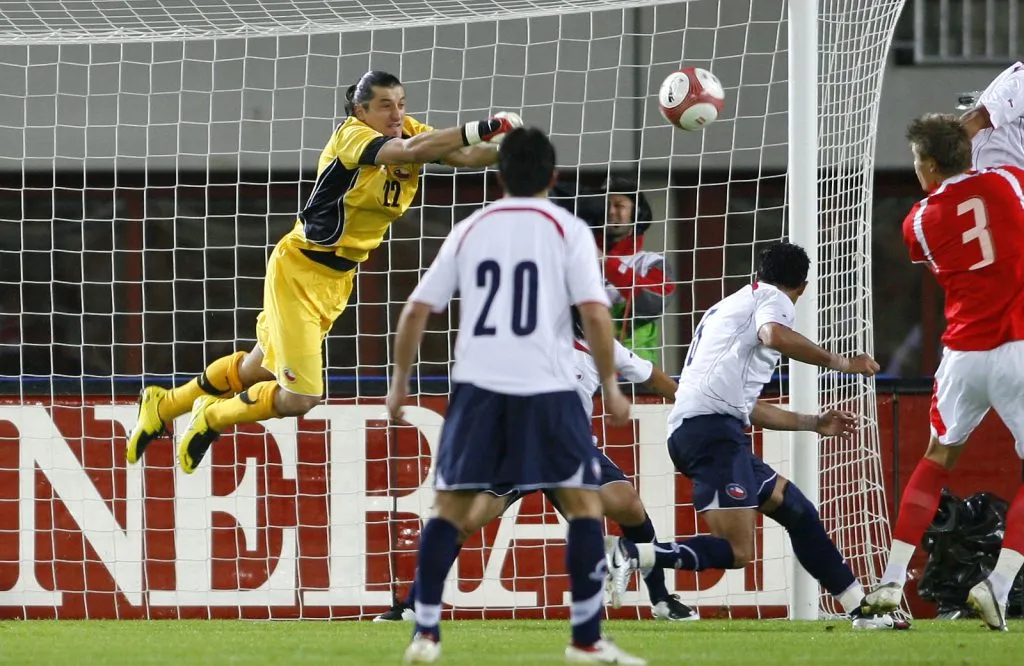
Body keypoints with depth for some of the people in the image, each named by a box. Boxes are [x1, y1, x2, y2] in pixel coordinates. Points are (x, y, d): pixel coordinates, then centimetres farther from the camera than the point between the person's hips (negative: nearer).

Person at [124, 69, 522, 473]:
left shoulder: (411, 132, -3)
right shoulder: (352, 136, -24)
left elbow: (465, 156, -16)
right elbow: (407, 151, -41)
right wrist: (483, 129, -47)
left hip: (338, 280, 8)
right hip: (299, 270, -8)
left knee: (258, 368, 22)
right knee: (300, 397, -11)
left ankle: (164, 406, 43)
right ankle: (213, 417, 17)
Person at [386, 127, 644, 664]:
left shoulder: (469, 231, 13)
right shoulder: (567, 230, 3)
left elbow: (416, 310, 11)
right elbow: (595, 313, -8)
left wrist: (400, 381, 21)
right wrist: (610, 387, 1)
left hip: (477, 385, 3)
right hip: (546, 386, -3)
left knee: (450, 509, 11)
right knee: (585, 504, 6)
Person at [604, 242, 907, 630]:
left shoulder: (729, 307, 33)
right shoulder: (773, 300, 6)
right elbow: (775, 336, -22)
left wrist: (814, 423, 48)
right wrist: (839, 363, -11)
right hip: (713, 426, -10)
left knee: (796, 509, 16)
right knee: (736, 552, -16)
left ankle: (860, 608, 19)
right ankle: (630, 555, -25)